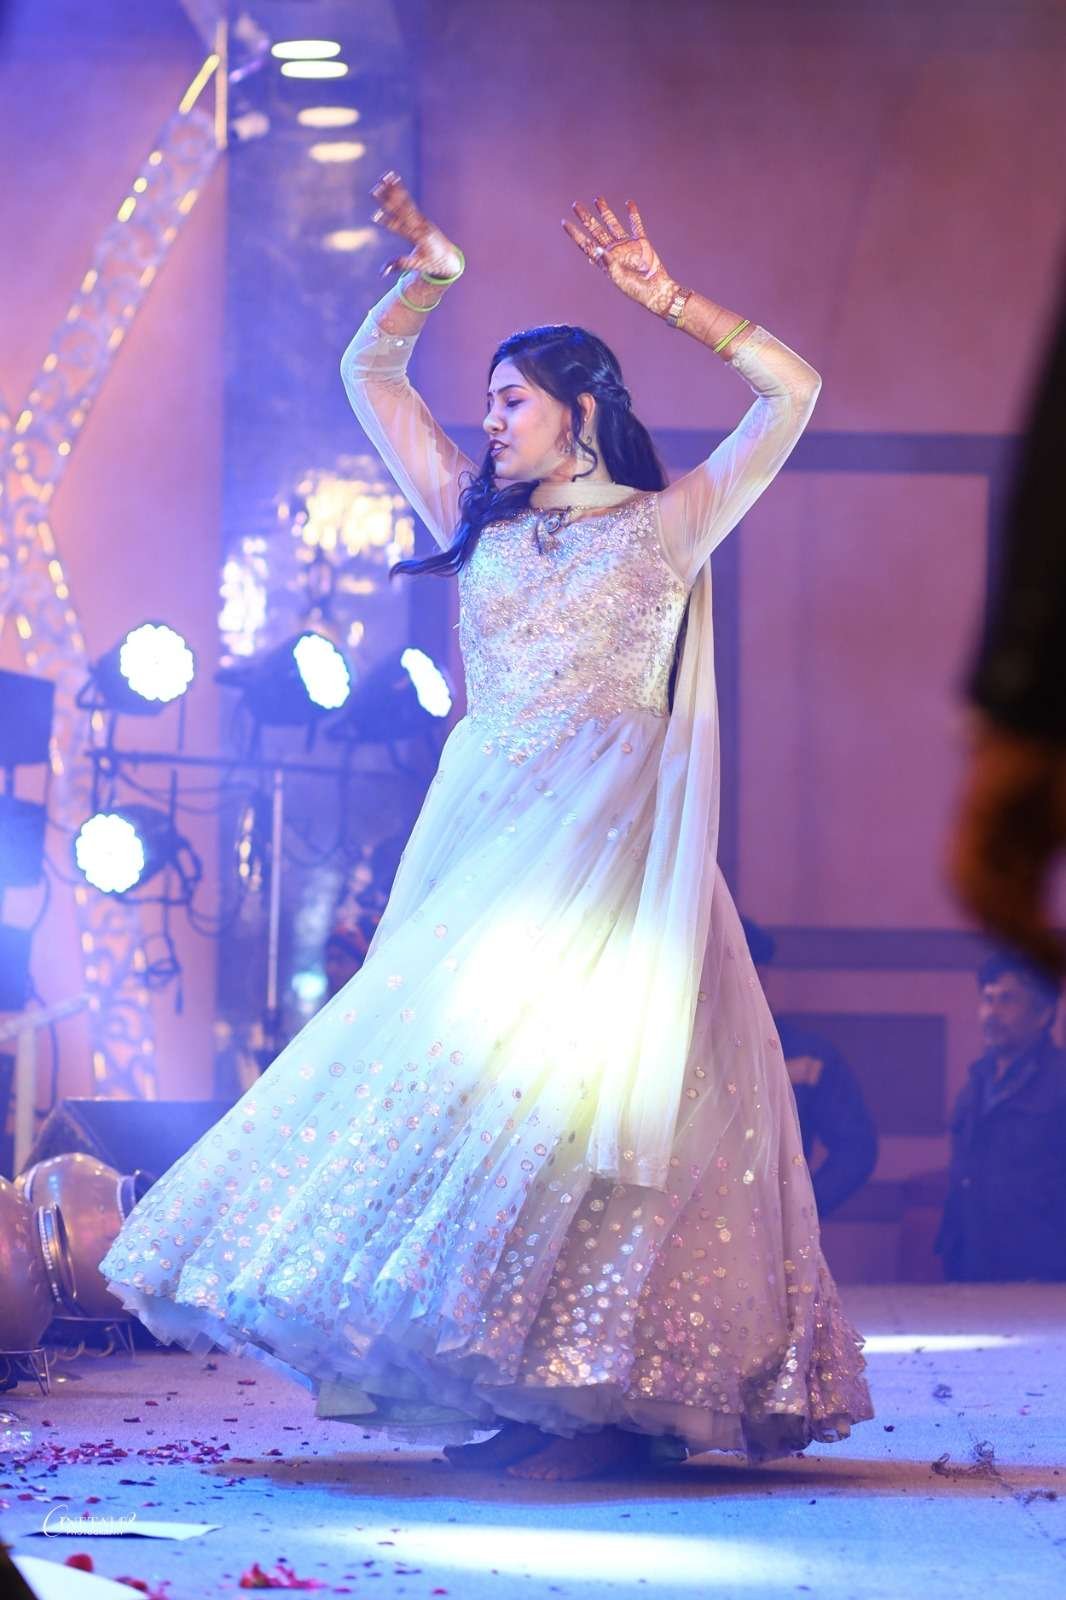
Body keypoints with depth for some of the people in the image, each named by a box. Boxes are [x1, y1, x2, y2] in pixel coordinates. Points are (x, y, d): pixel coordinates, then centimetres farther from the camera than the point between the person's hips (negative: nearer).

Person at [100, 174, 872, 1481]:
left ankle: (611, 1399, -16)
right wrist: (429, 276, 11)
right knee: (464, 1072, -2)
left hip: (613, 844, -5)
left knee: (576, 1073, -15)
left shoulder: (668, 525, 8)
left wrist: (667, 300, -1)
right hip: (482, 835, 5)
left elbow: (791, 391, 2)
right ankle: (521, 1393, 0)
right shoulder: (478, 520, 19)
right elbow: (369, 373, 24)